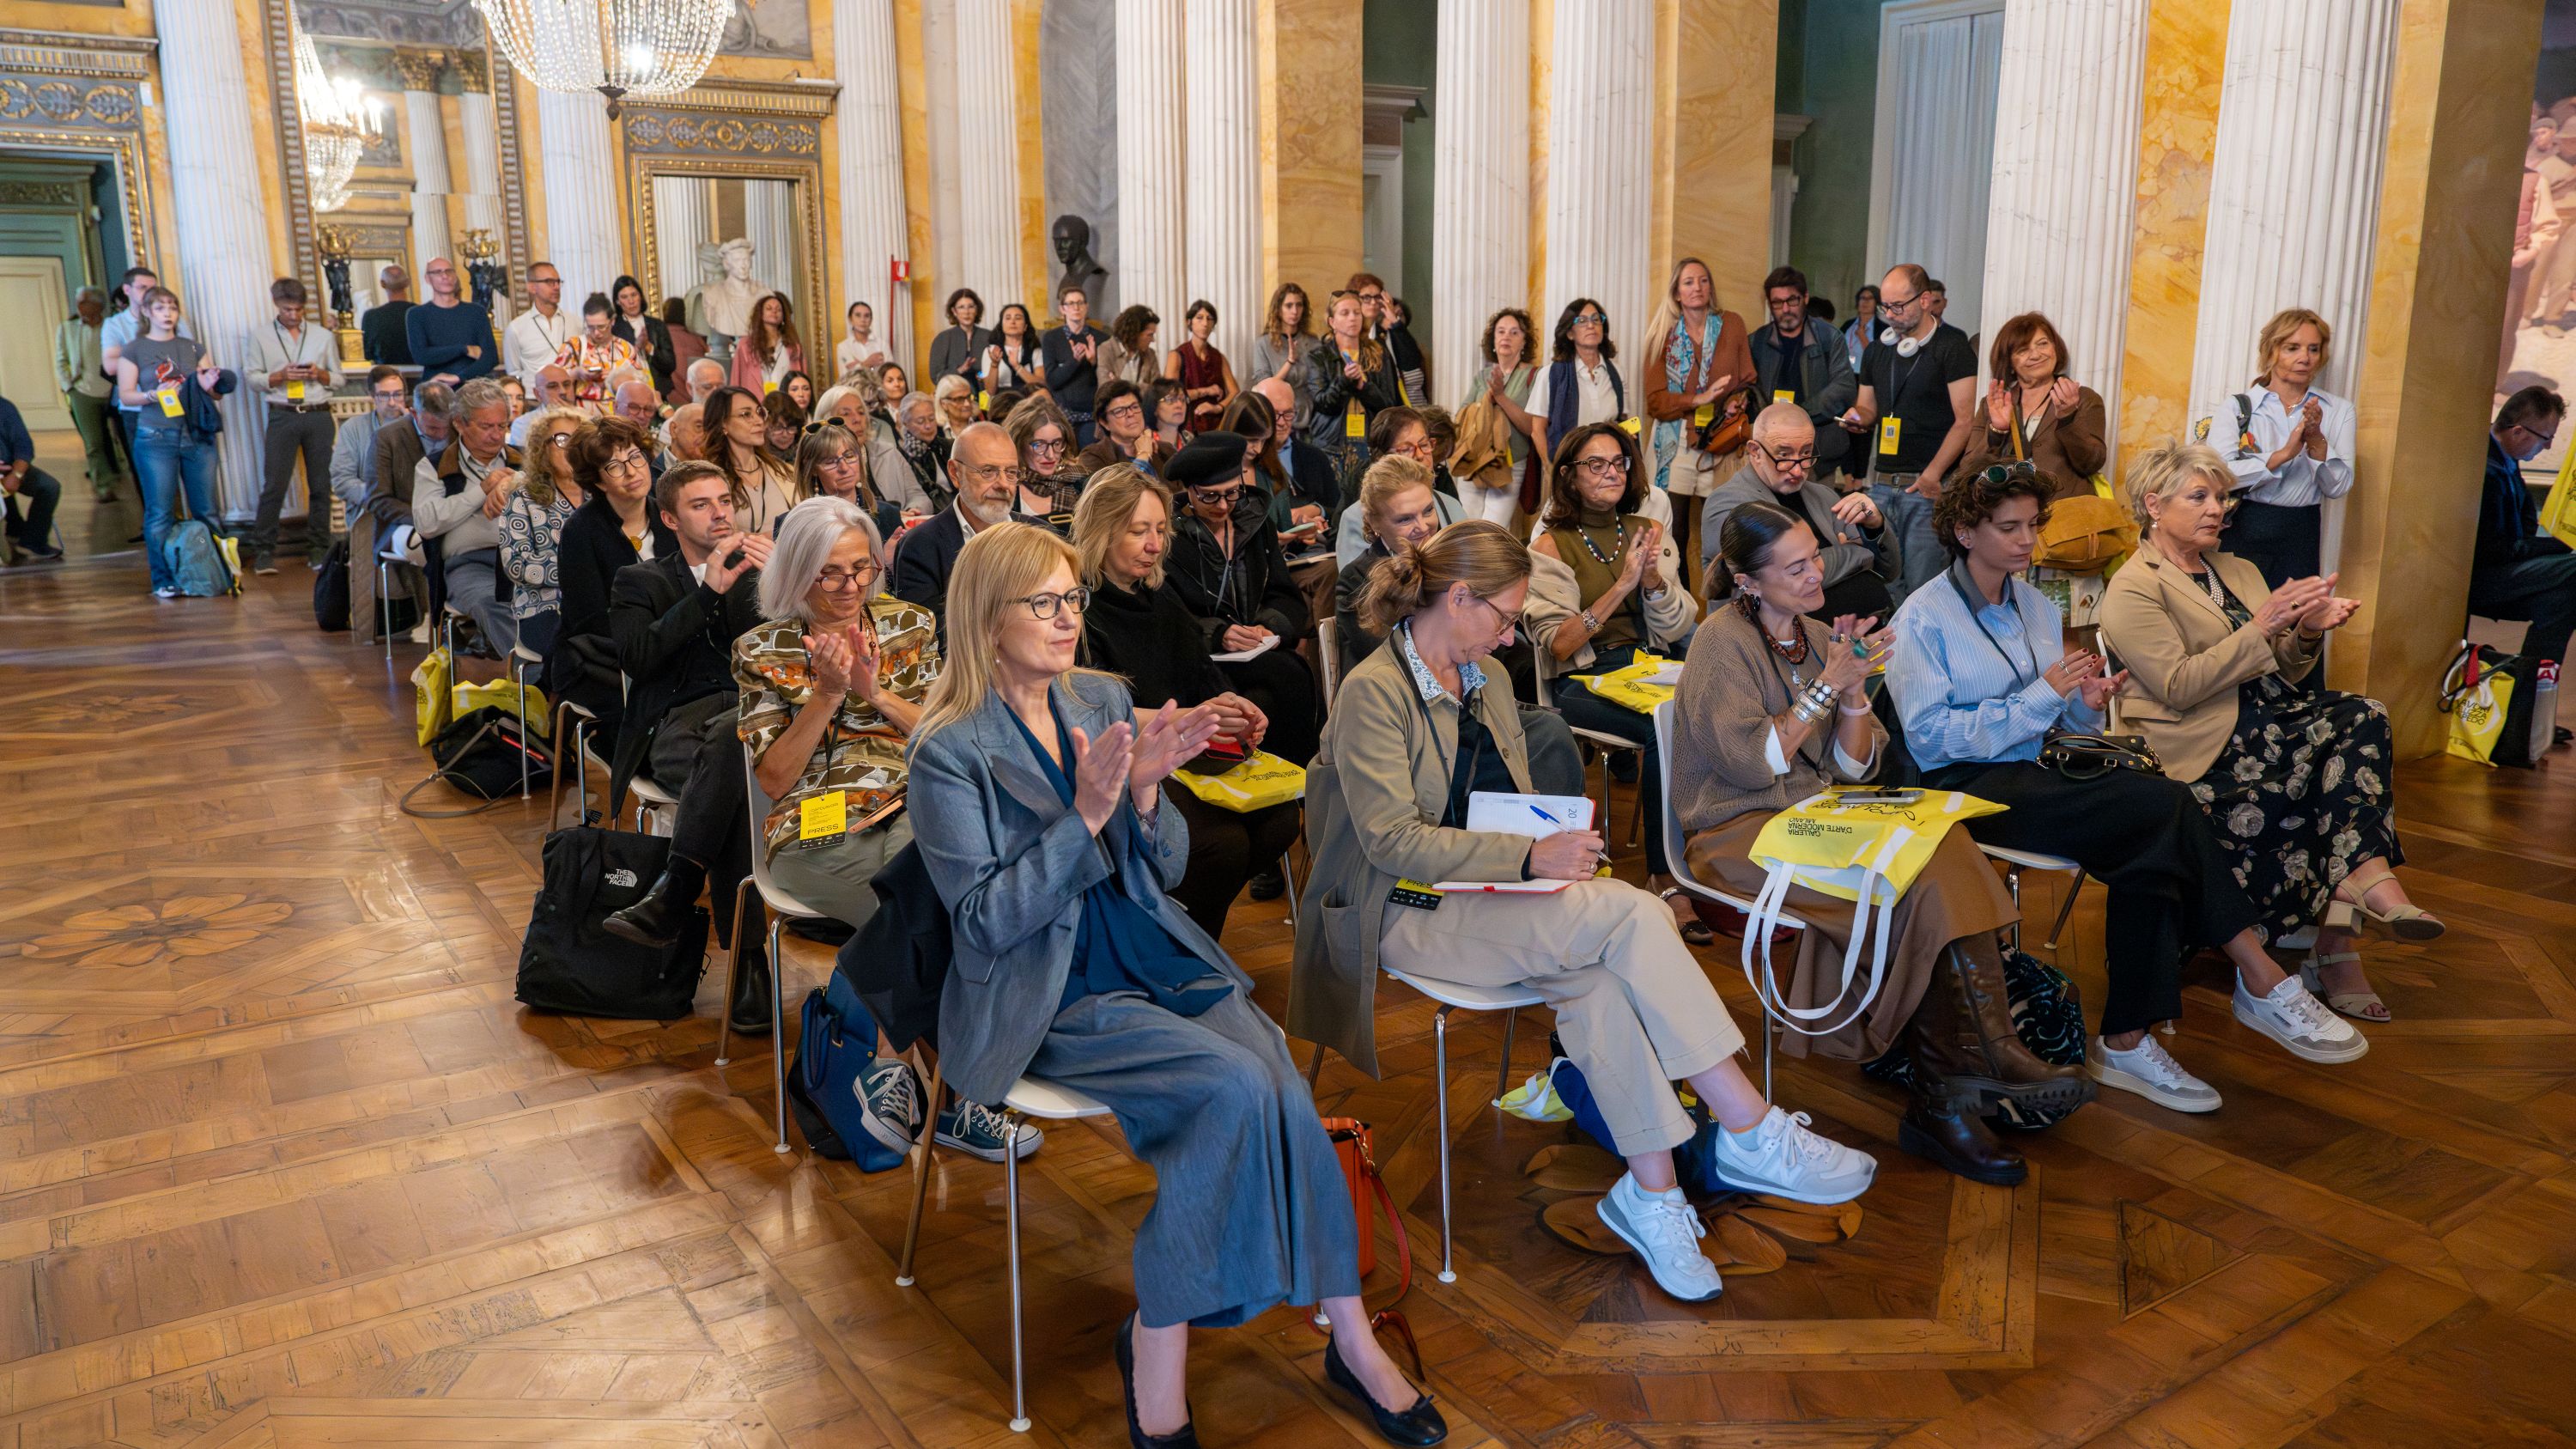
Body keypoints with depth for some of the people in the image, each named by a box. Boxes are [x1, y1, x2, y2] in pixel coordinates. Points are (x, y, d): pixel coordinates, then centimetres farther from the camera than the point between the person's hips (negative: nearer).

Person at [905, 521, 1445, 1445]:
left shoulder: (1104, 700, 8)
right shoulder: (949, 752, -8)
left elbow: (1167, 870, 10)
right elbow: (986, 920, -14)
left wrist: (1144, 793, -12)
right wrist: (1085, 816, -22)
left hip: (1154, 956, 5)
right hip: (1044, 1000, -5)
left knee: (1282, 1095, -20)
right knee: (1235, 1086, -26)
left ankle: (1349, 1333, -5)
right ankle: (1157, 1347, -11)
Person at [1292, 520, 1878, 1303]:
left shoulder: (1487, 680, 15)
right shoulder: (1374, 693, -10)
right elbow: (1392, 840, -19)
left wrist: (1555, 838, 1)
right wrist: (1530, 858, -24)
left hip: (1491, 892, 7)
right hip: (1412, 913, -7)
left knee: (1597, 980, -28)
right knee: (1632, 914, -26)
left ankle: (1651, 1192, -25)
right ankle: (1753, 1135, -21)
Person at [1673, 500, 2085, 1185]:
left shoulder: (1817, 635, 13)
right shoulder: (1722, 642, -7)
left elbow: (1856, 766, 10)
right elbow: (1754, 765, -16)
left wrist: (1854, 687, -6)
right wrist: (1829, 684, -16)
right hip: (1742, 831, -6)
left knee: (1941, 845, -24)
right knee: (1919, 878, -27)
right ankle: (1985, 1058, -16)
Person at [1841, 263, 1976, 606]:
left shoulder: (1952, 346, -4)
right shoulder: (1878, 349, 16)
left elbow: (1965, 420, -9)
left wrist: (1932, 475, -15)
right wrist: (1858, 416, 0)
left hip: (1929, 486, -6)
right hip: (1882, 483, 6)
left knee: (1923, 587, -7)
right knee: (1882, 582, 4)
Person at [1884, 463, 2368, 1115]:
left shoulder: (2036, 607, 20)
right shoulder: (1922, 616, -3)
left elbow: (2057, 724, 21)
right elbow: (1929, 735, -14)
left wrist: (2083, 704, -4)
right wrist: (2040, 697, -16)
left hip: (2041, 770, 7)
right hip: (1970, 788, -7)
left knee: (2149, 849, -26)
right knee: (2168, 806, -24)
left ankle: (2129, 1042, -24)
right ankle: (2263, 983, -14)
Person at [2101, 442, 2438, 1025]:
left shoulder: (2238, 571, 23)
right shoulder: (2134, 589, -1)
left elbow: (2286, 671, 18)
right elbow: (2179, 686, -14)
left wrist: (2309, 631, -3)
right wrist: (2263, 626, -18)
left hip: (2271, 717, 7)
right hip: (2208, 744, -7)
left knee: (2365, 715, -23)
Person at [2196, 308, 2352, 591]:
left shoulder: (2338, 411, 10)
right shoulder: (2236, 407, 1)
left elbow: (2339, 487, 1)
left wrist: (2317, 442, -14)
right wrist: (2283, 454, -22)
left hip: (2300, 538, 2)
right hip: (2243, 533, -2)